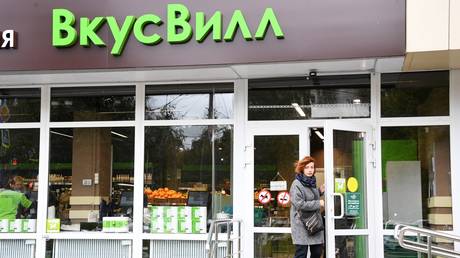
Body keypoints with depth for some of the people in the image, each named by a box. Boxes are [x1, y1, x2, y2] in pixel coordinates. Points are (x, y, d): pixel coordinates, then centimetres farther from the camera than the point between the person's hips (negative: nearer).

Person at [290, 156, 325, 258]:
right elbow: (299, 204, -19)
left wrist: (320, 191, 8)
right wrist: (318, 203, -14)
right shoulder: (297, 184, -11)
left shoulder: (312, 183, 14)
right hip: (301, 224, -8)